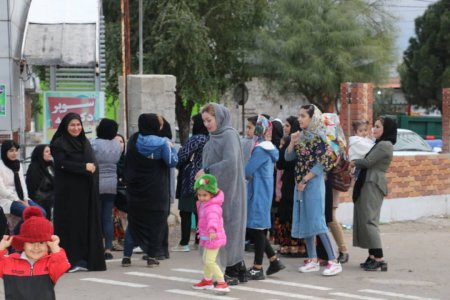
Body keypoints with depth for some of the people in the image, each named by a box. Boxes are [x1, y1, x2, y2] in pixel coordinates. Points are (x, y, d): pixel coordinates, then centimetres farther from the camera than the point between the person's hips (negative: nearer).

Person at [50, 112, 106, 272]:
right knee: (70, 223, -6)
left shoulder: (85, 142, 18)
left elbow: (93, 163, 17)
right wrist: (84, 167, -17)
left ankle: (85, 259, 6)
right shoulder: (59, 144, -2)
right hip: (68, 191, -6)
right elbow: (63, 164, -14)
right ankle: (69, 261, -5)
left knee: (87, 223, 3)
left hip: (86, 191, 6)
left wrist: (92, 167, -3)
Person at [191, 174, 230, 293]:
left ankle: (222, 283, -13)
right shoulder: (202, 204, 6)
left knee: (210, 261, -14)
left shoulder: (213, 207, -26)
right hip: (206, 237, 10)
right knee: (205, 259, 22)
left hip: (213, 237, -10)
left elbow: (213, 218, -46)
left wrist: (212, 229, -64)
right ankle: (207, 280, 41)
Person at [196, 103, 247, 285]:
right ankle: (239, 271, 15)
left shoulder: (229, 135, -12)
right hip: (216, 189, 8)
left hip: (228, 189, -8)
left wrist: (207, 171, -18)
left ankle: (232, 273, 0)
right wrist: (204, 173, 1)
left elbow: (230, 162, -24)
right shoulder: (215, 137, 14)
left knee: (229, 227, -4)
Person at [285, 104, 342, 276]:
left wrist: (305, 180, -14)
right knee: (304, 221, 9)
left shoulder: (318, 137, -11)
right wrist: (292, 142, -5)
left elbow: (323, 162, -15)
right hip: (301, 184, 8)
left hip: (314, 183, -8)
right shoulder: (301, 136, 11)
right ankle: (313, 260, 15)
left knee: (316, 221, -12)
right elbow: (288, 157, 12)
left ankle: (333, 261, -10)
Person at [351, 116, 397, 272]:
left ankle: (379, 259, -14)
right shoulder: (379, 144, 22)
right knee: (364, 219, 8)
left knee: (369, 220, -12)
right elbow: (369, 162, 17)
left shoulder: (385, 145, -11)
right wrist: (357, 162, 0)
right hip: (367, 183, 10)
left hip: (373, 184, -10)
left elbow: (367, 162, -15)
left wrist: (353, 162, 1)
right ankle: (372, 256, 9)